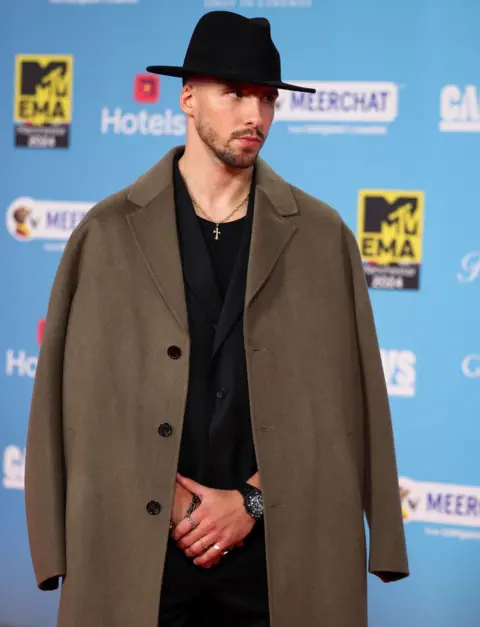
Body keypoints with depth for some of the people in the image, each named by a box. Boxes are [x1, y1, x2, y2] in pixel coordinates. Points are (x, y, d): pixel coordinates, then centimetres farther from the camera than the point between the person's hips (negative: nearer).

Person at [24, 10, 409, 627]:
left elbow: (342, 399, 2)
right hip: (135, 551, 0)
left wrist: (250, 500, -6)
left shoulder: (323, 236, 4)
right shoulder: (109, 231, 2)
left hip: (276, 551, 1)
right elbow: (82, 396, 0)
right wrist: (170, 503, -6)